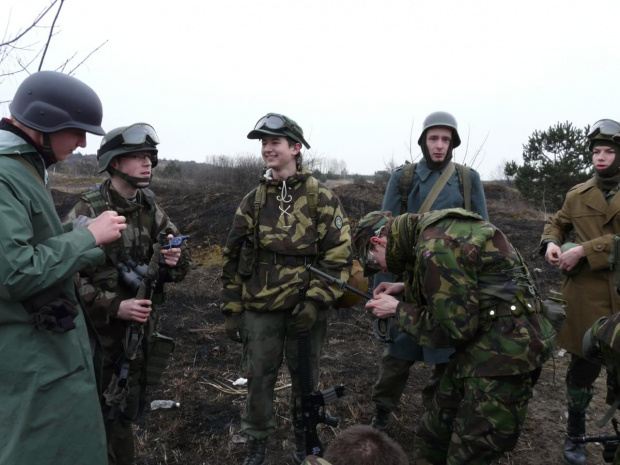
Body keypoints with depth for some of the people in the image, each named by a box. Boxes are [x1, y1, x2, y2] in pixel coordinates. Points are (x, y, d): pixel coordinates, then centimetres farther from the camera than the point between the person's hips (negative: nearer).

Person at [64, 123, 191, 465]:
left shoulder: (151, 210, 2)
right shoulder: (87, 212, -16)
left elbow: (179, 266, 8)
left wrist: (175, 261, -15)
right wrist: (113, 306, -25)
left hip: (141, 329, 6)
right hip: (99, 332, -5)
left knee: (128, 410, 21)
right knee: (101, 414, 6)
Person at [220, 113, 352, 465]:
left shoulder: (322, 198, -5)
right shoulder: (253, 202, 4)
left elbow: (340, 255, -9)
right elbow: (234, 258, 7)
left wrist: (315, 302, -16)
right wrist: (232, 309, 3)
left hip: (305, 310, -2)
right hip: (260, 310, 2)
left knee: (305, 379, 14)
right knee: (259, 378, 10)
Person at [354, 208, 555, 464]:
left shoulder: (435, 246, -22)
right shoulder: (432, 229, 8)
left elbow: (455, 328, -20)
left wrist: (398, 310, -8)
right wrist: (405, 289, 10)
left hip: (504, 348, -10)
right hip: (481, 340, 10)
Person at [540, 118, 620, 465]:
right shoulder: (578, 196, 8)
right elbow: (557, 223, 21)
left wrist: (584, 251, -19)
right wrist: (550, 243, 0)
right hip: (586, 294, 1)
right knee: (584, 367, 7)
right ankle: (576, 436, 25)